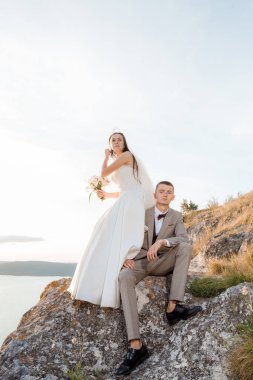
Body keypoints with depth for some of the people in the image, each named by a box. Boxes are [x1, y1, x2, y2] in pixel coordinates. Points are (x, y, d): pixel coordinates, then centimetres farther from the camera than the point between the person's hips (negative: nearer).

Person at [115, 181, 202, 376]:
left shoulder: (177, 216, 2)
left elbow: (184, 238, -16)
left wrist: (161, 242, -33)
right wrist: (126, 257, -18)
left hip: (164, 263, 1)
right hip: (141, 261, -1)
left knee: (186, 247, -29)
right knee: (124, 276, -36)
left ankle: (173, 306, -34)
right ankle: (136, 345, -44)